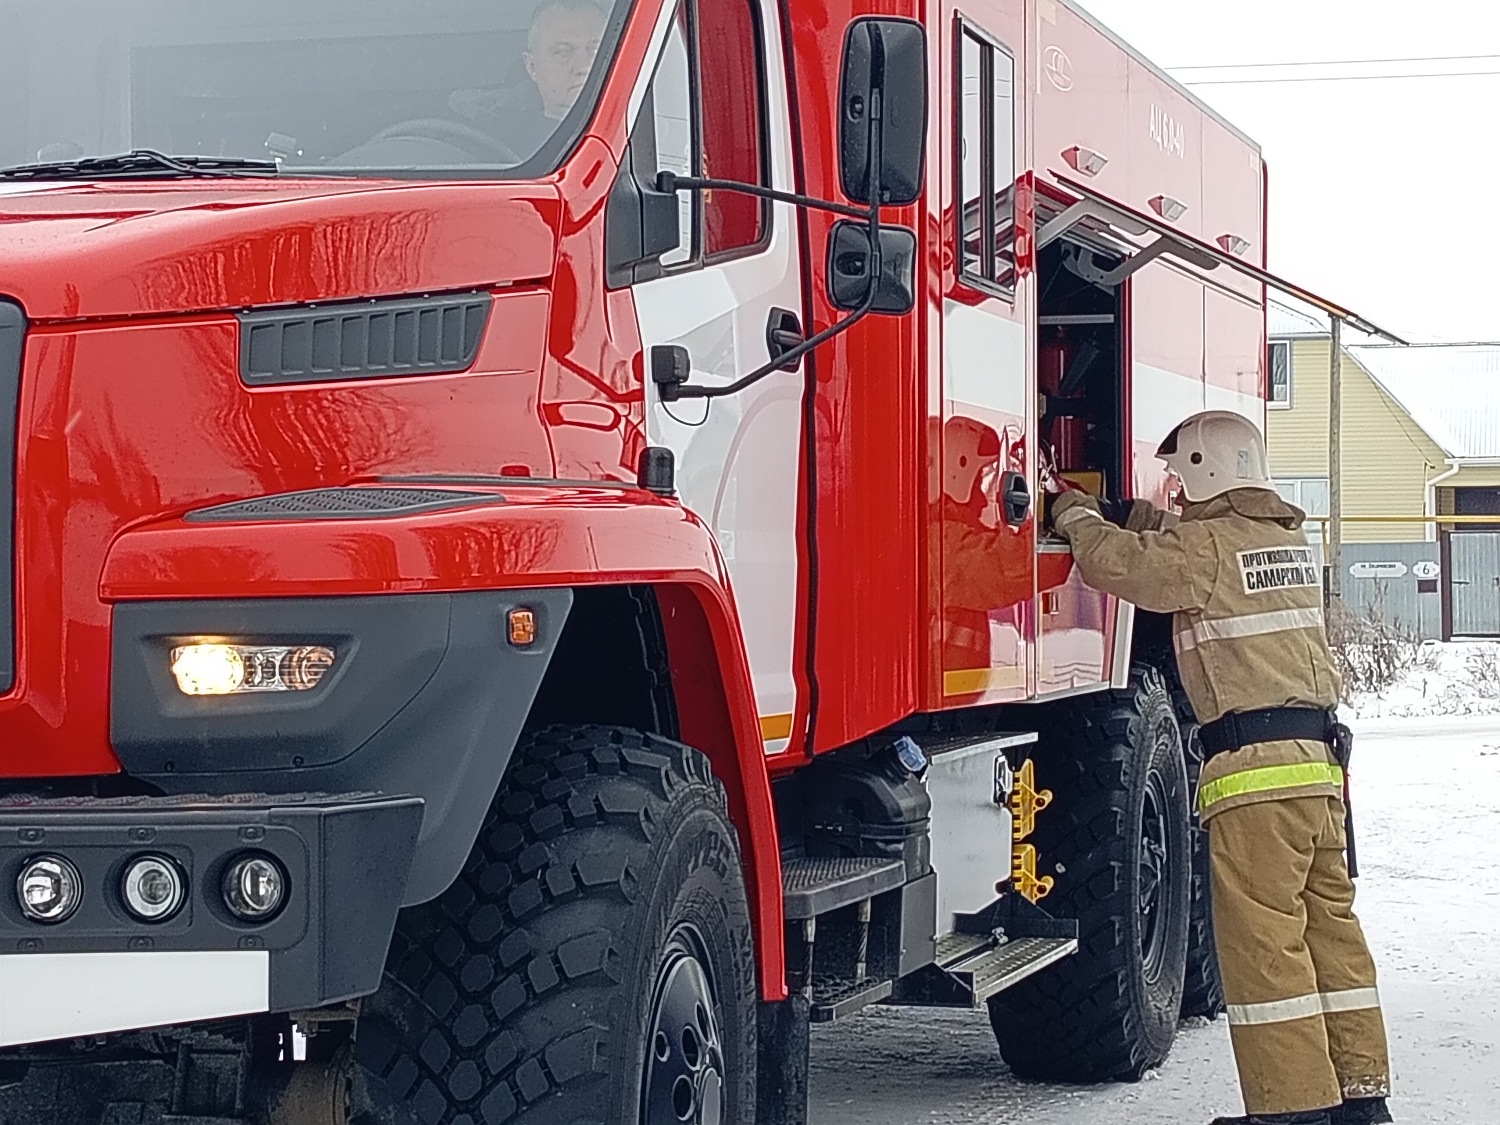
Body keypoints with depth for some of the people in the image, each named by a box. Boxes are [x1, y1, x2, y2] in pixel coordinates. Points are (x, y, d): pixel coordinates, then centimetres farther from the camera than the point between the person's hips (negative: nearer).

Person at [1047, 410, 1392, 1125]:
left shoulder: (1208, 545, -7)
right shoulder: (1289, 538, 19)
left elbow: (1114, 560, -9)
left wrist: (1074, 510, 8)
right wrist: (1142, 518, 24)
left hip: (1255, 769, -9)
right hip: (1319, 756, 9)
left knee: (1262, 939, -6)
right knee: (1330, 923, 12)